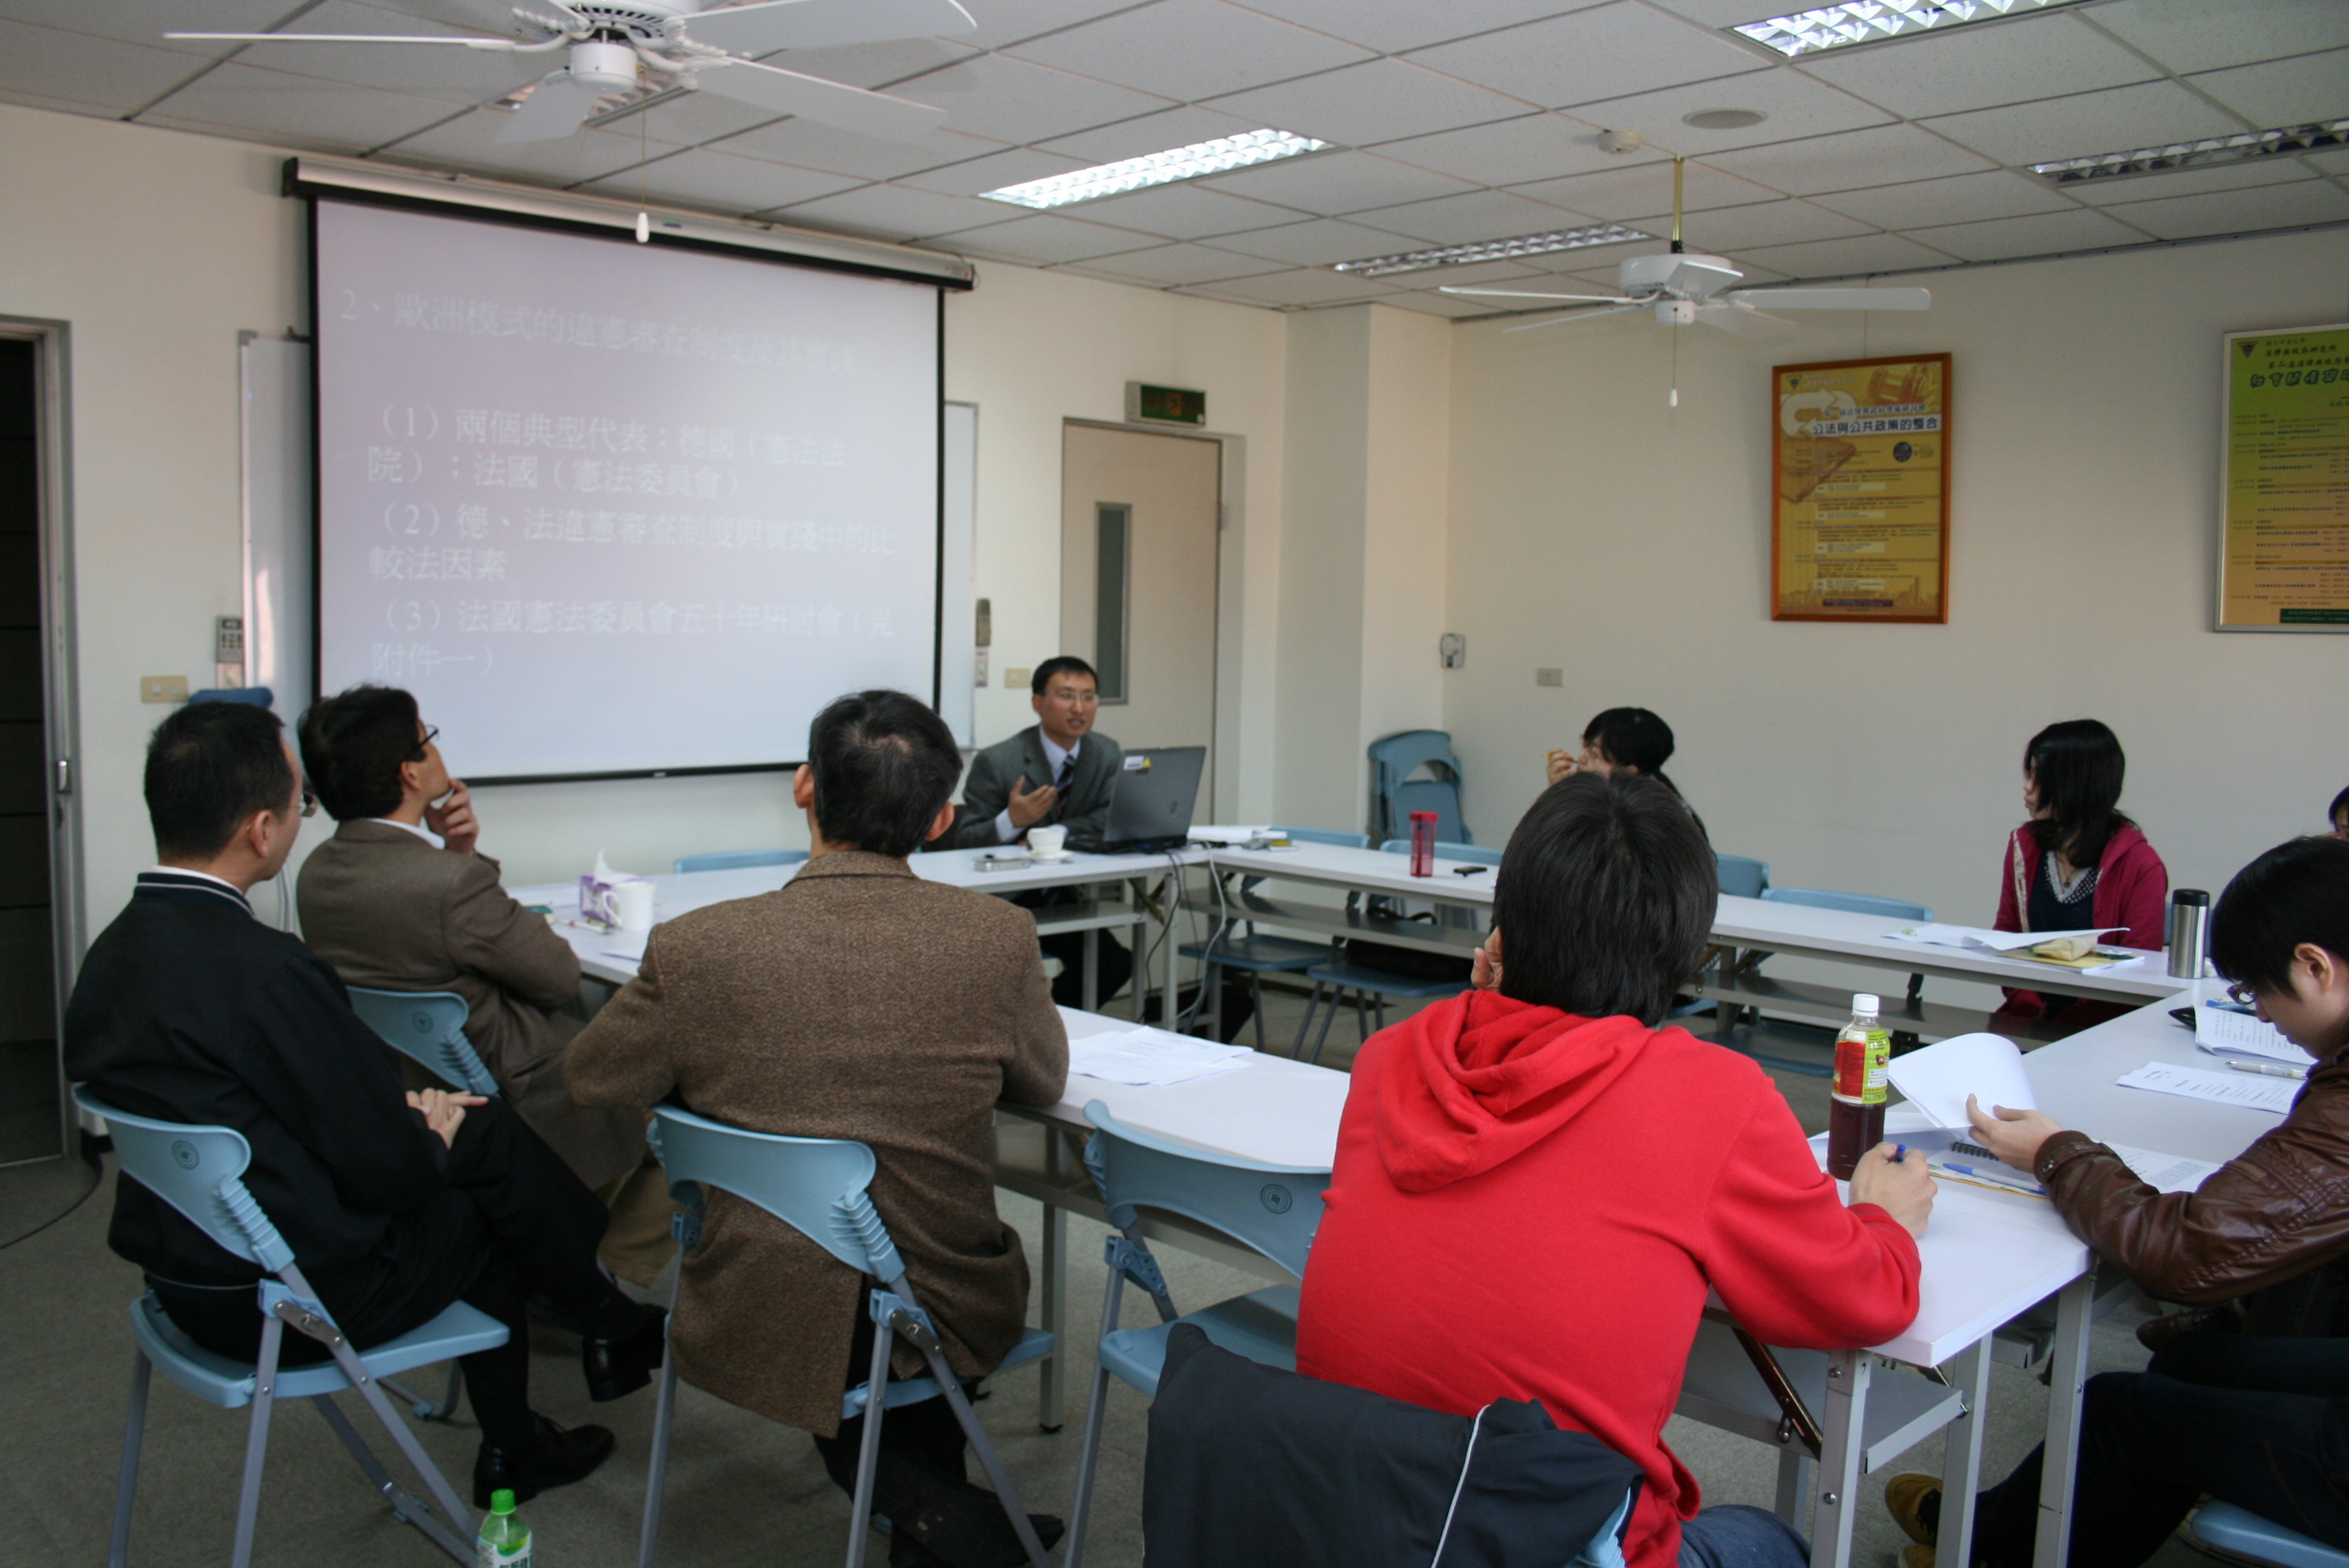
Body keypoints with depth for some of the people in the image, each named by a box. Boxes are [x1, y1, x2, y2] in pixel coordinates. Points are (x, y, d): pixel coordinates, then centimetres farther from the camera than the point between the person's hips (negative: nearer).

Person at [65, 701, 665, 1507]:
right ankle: (614, 1327, 32)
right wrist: (430, 1136, 0)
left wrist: (401, 1115, 7)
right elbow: (390, 1170, -20)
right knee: (494, 1149, 7)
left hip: (182, 1271, 8)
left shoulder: (114, 951, -1)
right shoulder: (264, 969, -28)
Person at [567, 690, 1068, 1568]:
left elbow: (592, 1080, 1)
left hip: (752, 1326, 0)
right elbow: (1043, 1082, 2)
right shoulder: (997, 937, -17)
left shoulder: (694, 948, -18)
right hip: (939, 1324, 0)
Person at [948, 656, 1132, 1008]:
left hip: (1066, 898, 4)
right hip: (1003, 903, -4)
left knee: (1115, 963, -16)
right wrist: (1011, 820, -30)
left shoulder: (1107, 754, 2)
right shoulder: (996, 762, -11)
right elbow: (964, 844, -10)